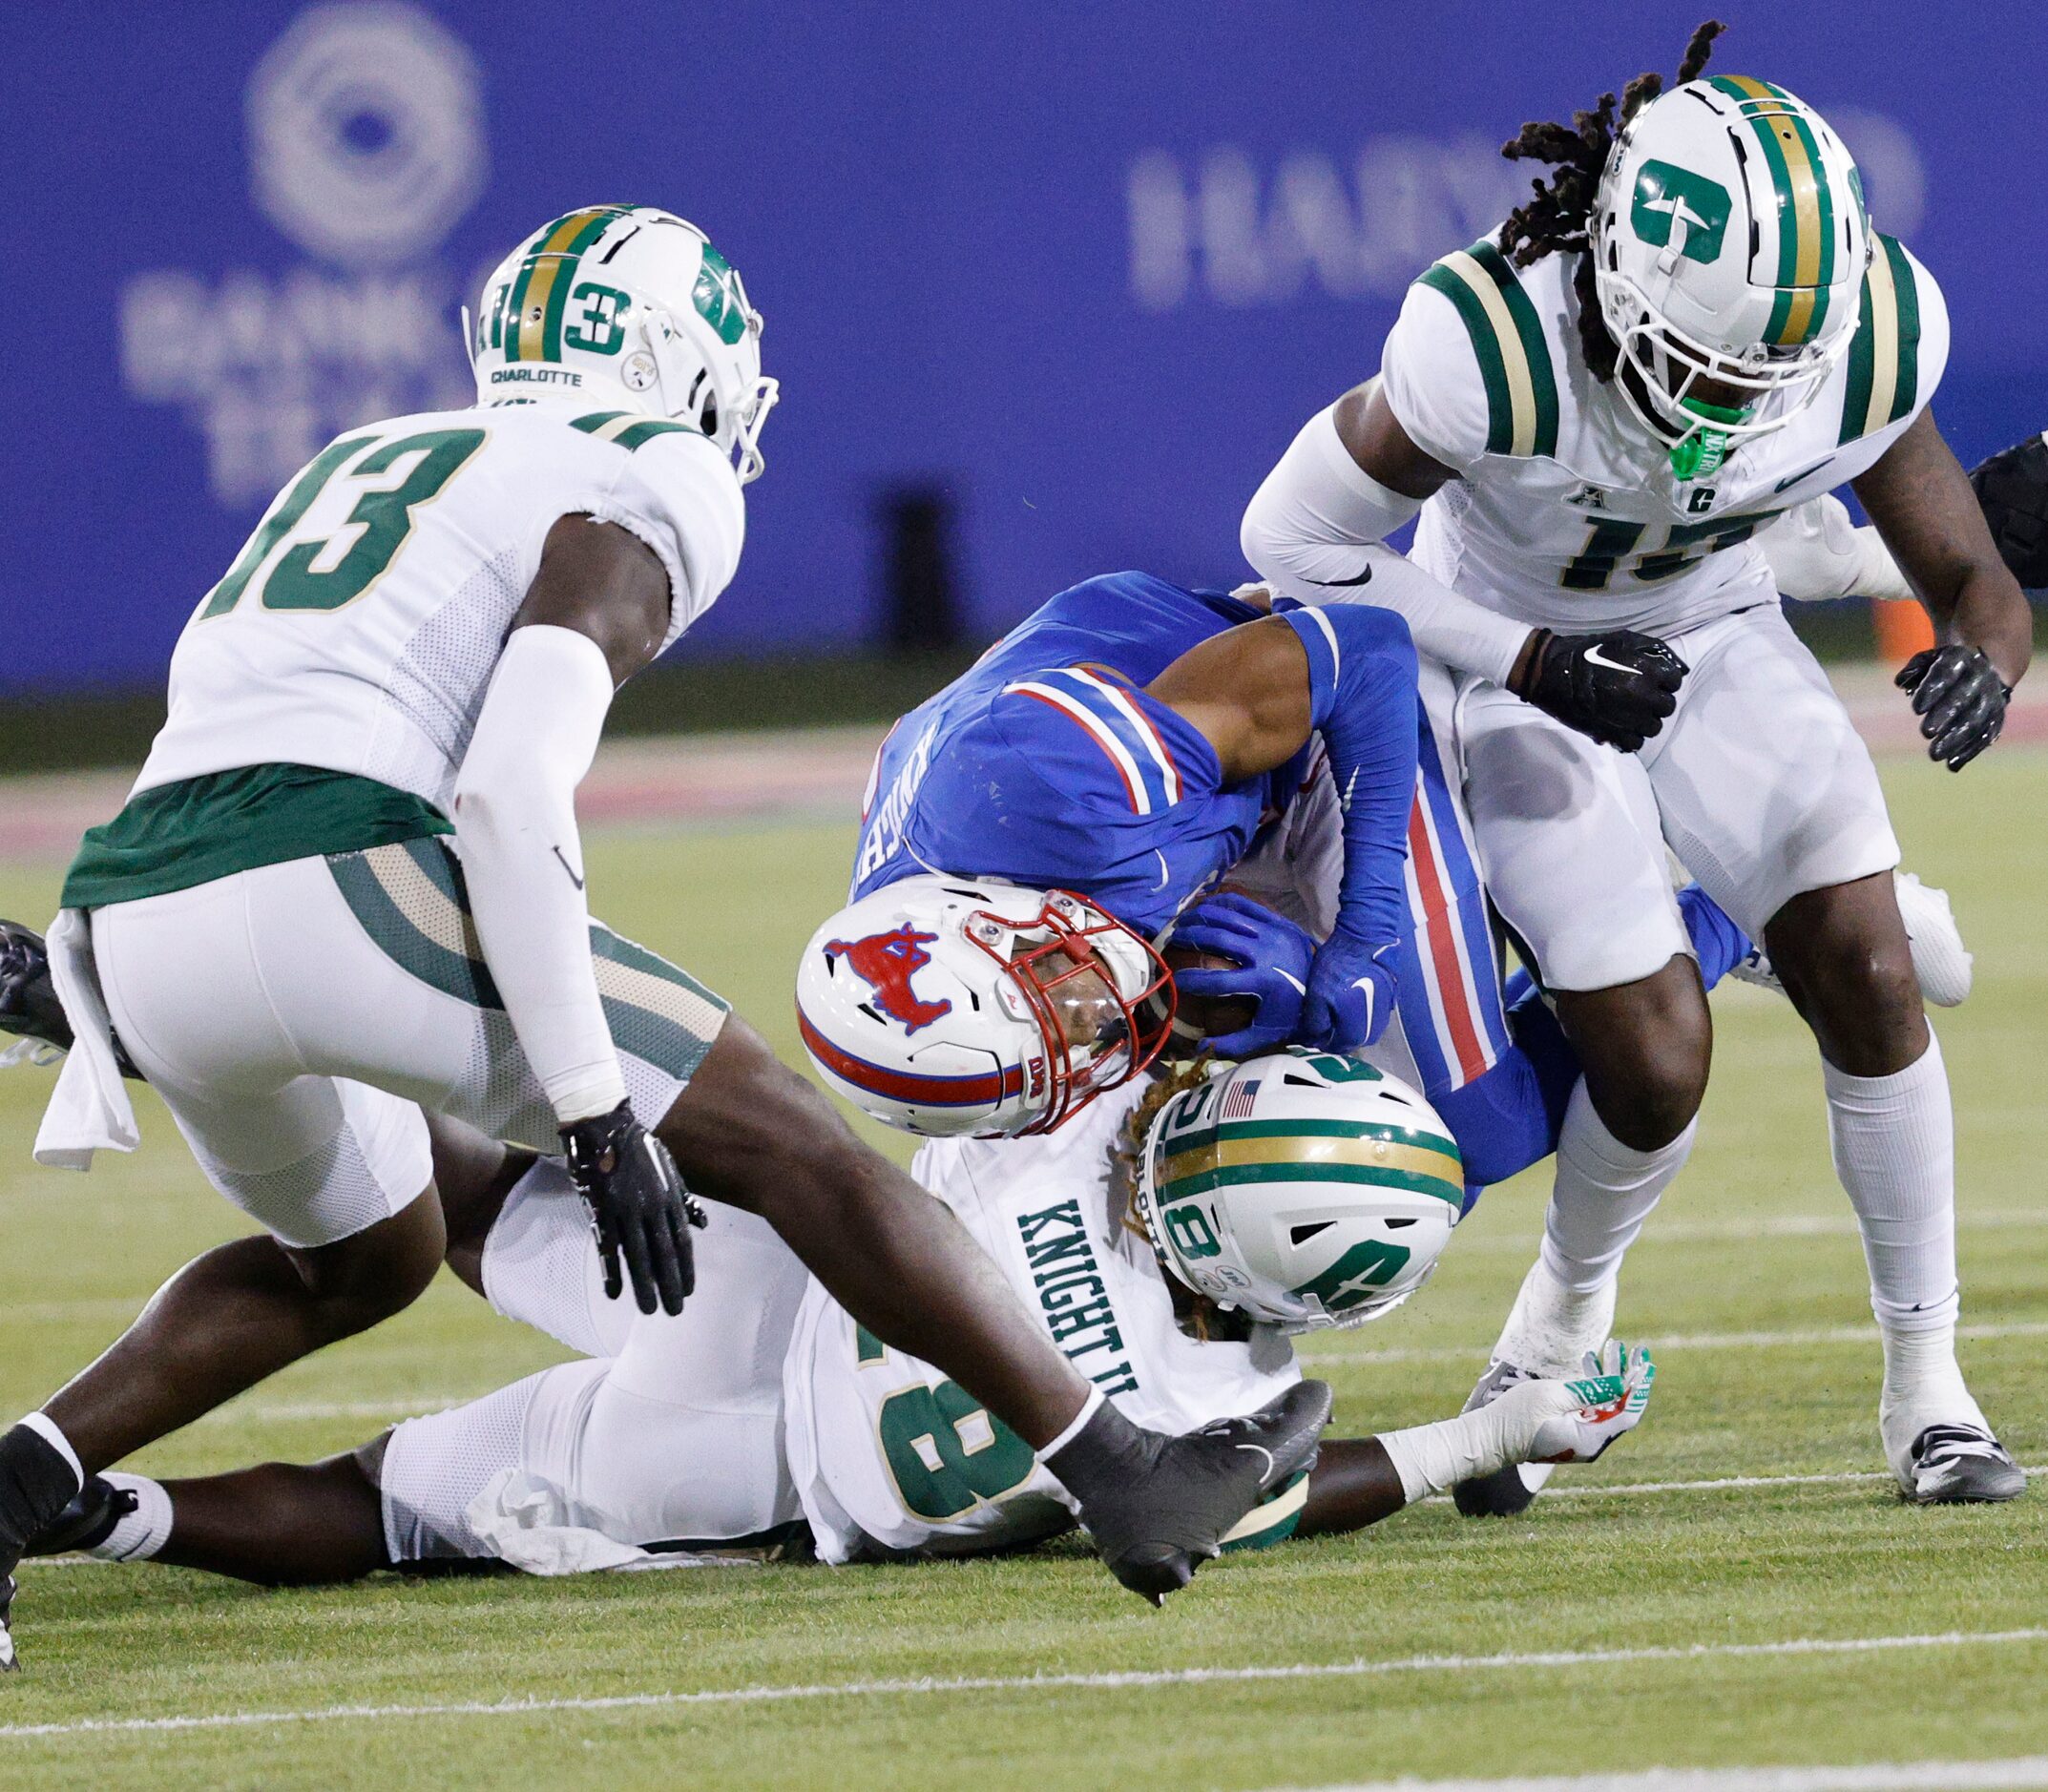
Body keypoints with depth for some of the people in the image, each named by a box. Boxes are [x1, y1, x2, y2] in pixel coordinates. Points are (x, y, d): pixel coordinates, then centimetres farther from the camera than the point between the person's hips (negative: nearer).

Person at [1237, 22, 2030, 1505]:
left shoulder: (1869, 349, -25)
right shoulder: (1502, 351, -37)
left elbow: (1971, 578, -12)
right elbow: (1292, 542, -23)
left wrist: (1983, 662, -37)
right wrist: (1544, 666, -27)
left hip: (1713, 635, 3)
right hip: (1512, 658, -3)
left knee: (1868, 975, -11)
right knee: (1656, 1063, -12)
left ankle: (1926, 1390, 3)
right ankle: (1567, 1312, 21)